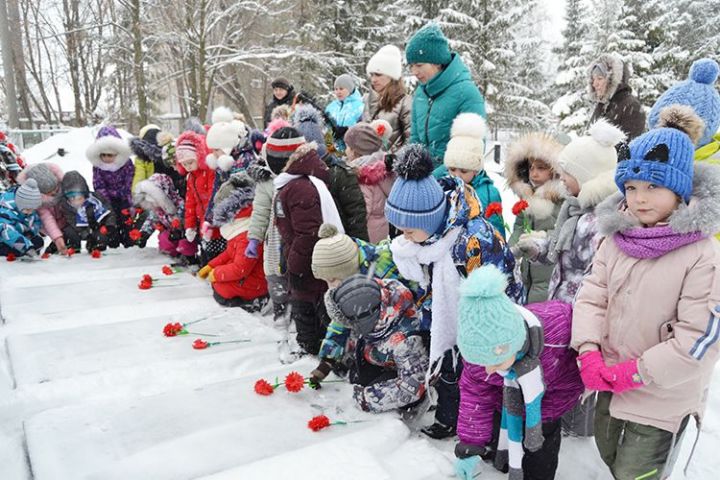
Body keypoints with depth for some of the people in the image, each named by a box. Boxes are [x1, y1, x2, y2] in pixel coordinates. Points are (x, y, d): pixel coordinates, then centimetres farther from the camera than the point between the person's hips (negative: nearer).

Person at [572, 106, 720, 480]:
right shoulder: (617, 238, -4)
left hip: (662, 396, -6)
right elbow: (592, 297, -2)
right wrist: (589, 353, -15)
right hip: (612, 381, 6)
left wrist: (636, 373, -20)